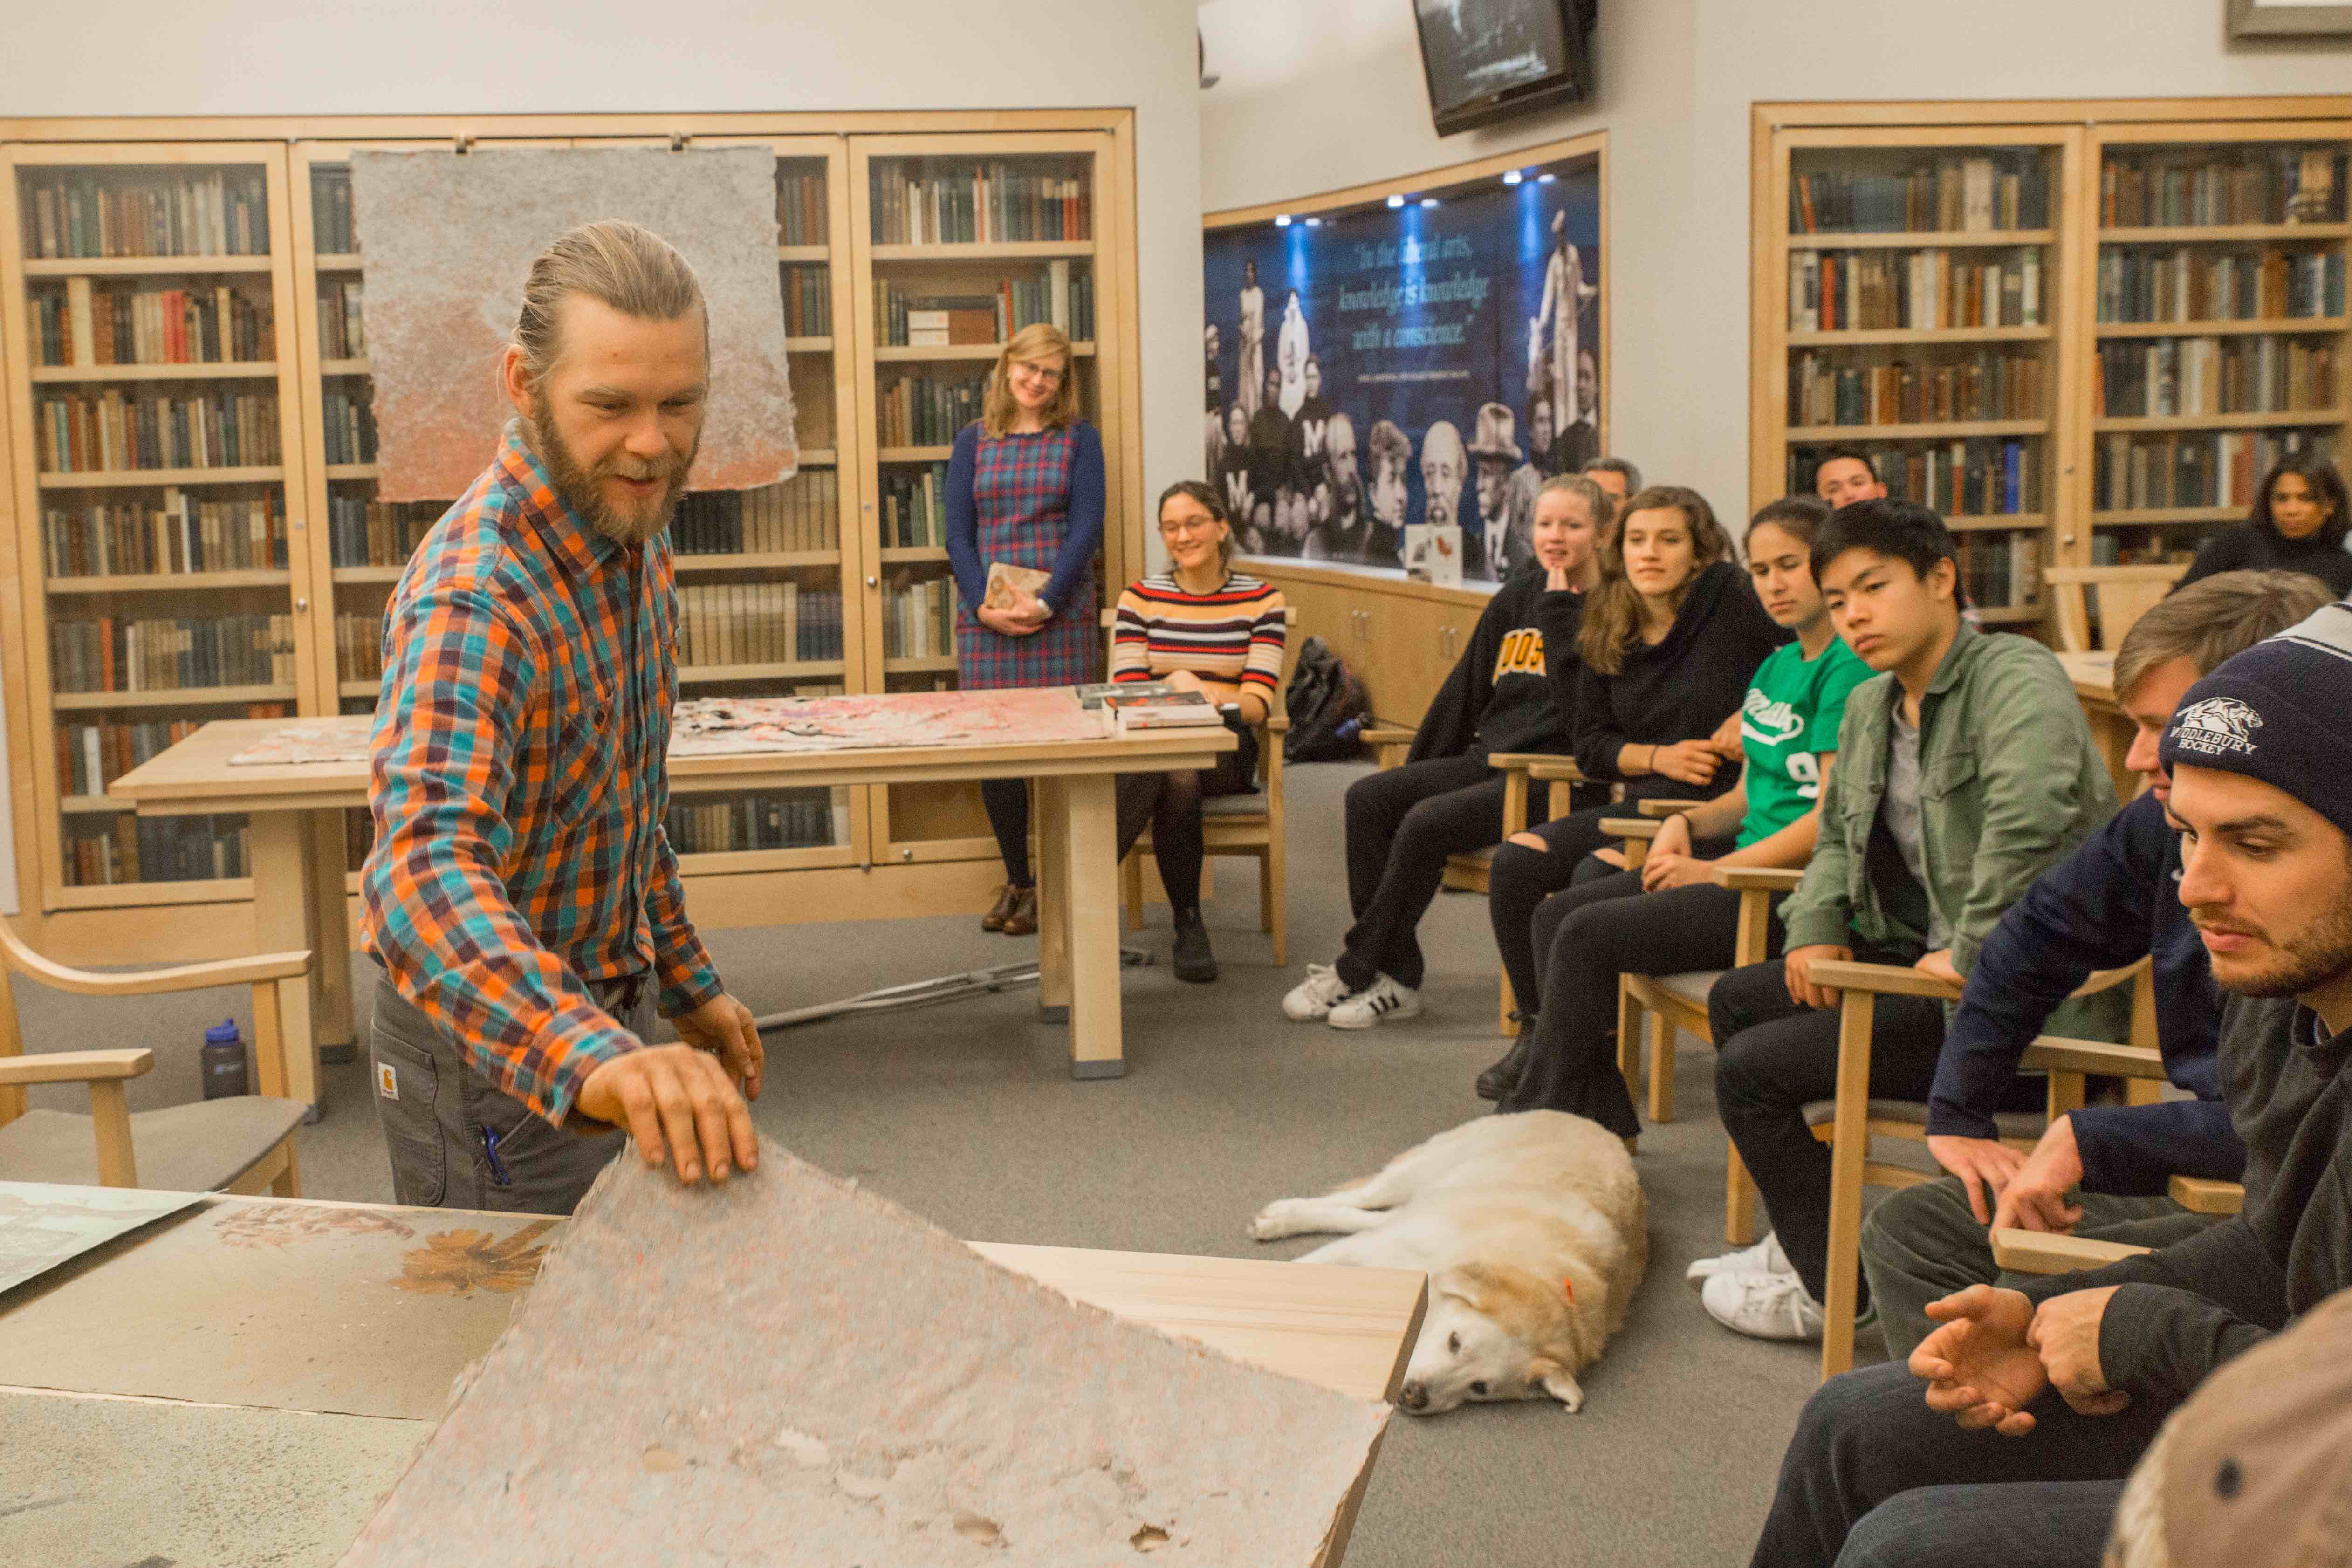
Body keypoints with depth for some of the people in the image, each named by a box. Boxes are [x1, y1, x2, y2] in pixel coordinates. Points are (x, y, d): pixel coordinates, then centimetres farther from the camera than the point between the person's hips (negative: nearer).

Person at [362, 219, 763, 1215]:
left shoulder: (628, 535, -1)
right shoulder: (476, 596, -30)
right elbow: (427, 873, -46)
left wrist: (687, 984, 14)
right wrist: (593, 1058, -62)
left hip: (612, 1016, 8)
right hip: (491, 1054, -8)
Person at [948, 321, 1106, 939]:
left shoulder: (1077, 438, 6)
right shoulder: (973, 441, 12)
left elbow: (1087, 527, -2)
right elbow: (958, 533, 7)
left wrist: (1045, 602, -13)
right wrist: (984, 605, -8)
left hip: (1060, 614, -2)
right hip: (985, 618, 2)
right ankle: (1016, 879, 13)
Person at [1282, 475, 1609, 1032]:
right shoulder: (1516, 598, 14)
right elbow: (1465, 689, 20)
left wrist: (1559, 613, -16)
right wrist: (1418, 774, 22)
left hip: (1552, 777, -8)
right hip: (1488, 759, 8)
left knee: (1426, 823, -25)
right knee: (1369, 798, -10)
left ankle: (1354, 970, -9)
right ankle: (1396, 977, -11)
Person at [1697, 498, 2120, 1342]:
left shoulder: (2017, 677, -16)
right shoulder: (1869, 707, 13)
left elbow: (2028, 820, -35)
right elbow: (1837, 836, 25)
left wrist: (1968, 955, -28)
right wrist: (1816, 928, 6)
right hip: (1927, 964, 10)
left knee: (1751, 1069, -13)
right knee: (1736, 998, 14)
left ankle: (1834, 1289, 5)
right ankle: (1803, 1237, 20)